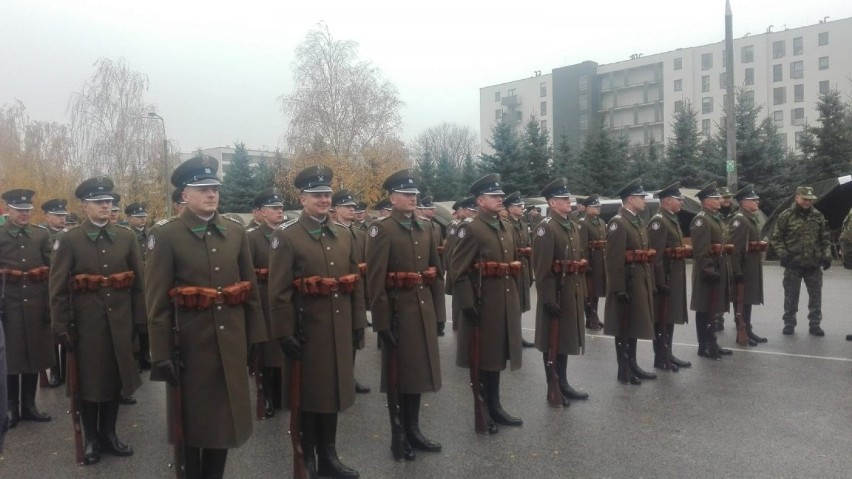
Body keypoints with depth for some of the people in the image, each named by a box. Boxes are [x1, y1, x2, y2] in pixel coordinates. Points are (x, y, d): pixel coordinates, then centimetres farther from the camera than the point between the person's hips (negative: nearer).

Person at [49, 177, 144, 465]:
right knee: (89, 380, 9)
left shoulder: (127, 237, 4)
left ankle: (109, 434, 28)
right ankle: (91, 439, 25)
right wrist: (61, 327, -8)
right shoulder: (68, 240, -3)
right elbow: (58, 288, -4)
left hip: (120, 322, 2)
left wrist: (139, 319, 3)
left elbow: (138, 282, 6)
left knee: (115, 378, 12)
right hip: (86, 323, -2)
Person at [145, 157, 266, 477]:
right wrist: (161, 353, -12)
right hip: (190, 343, -4)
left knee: (226, 414, 14)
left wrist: (256, 338, 6)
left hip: (231, 342, 4)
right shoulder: (165, 235, -7)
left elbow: (251, 290, 9)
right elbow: (157, 300, -9)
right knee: (191, 418, 11)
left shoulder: (235, 232, 6)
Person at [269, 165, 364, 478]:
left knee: (334, 390, 14)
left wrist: (358, 323, 7)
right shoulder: (287, 237, -8)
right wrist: (285, 333, -16)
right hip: (306, 331, -5)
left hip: (339, 329, 6)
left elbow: (356, 283, 11)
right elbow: (279, 291, -12)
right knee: (307, 394, 8)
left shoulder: (344, 236, 10)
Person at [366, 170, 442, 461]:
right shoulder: (381, 230, -10)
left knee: (419, 369, 15)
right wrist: (382, 321, -18)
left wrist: (437, 310, 10)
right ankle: (398, 436, 21)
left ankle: (413, 430, 30)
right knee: (398, 373, 6)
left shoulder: (425, 228, 10)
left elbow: (436, 271, 13)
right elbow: (375, 281, -15)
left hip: (424, 309, 6)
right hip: (398, 310, -6)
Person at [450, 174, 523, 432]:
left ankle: (494, 407, 29)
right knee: (481, 358, 4)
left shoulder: (506, 228, 13)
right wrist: (467, 305, -21)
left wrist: (513, 295, 18)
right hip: (482, 306, -8)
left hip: (505, 304, 8)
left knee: (496, 355, 16)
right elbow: (458, 271, -17)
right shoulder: (470, 229, -12)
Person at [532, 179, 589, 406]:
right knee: (553, 341, 4)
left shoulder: (573, 226, 13)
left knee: (566, 338, 16)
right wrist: (548, 299, -23)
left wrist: (583, 291, 14)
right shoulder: (545, 228, -15)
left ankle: (563, 384, 29)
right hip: (555, 293, -8)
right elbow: (542, 268, -20)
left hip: (573, 292, 8)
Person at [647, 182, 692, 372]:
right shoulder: (658, 221, -16)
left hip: (675, 278, 10)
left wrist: (687, 250, 11)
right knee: (662, 318, -2)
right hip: (664, 278, -10)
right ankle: (660, 358, 6)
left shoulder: (673, 220, 16)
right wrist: (660, 282, -24)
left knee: (671, 317, 15)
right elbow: (656, 255, -22)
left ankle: (668, 354, 25)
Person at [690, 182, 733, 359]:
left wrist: (722, 269, 20)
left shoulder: (717, 219, 17)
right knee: (705, 310, -2)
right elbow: (700, 251, -23)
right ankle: (704, 347, 5)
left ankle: (711, 343, 25)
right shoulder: (701, 220, -15)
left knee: (713, 308, 16)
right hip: (708, 272, -10)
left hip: (718, 270, 10)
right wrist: (709, 270, -26)